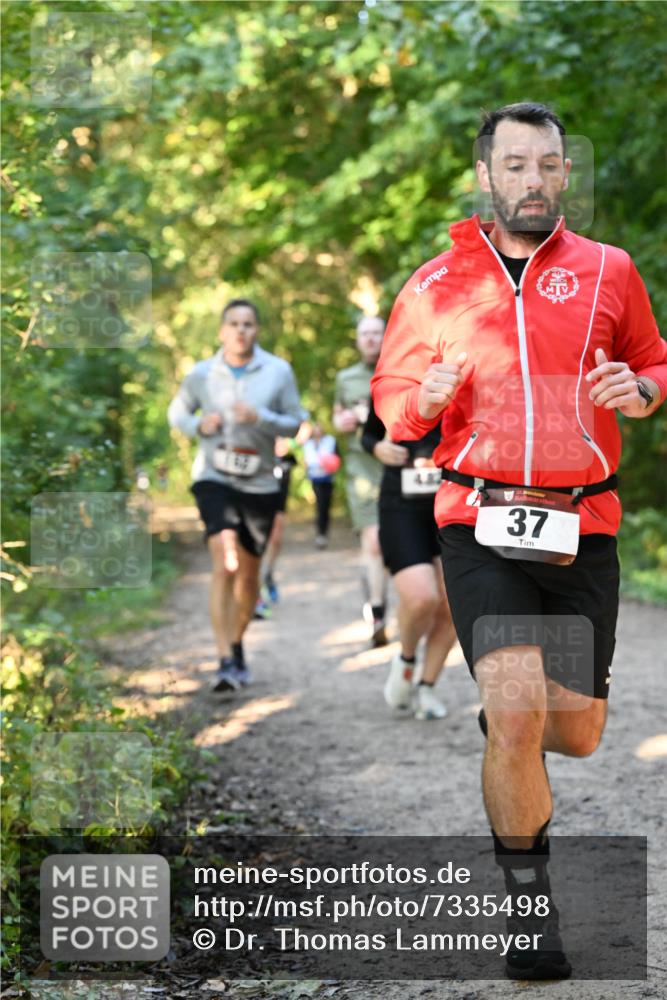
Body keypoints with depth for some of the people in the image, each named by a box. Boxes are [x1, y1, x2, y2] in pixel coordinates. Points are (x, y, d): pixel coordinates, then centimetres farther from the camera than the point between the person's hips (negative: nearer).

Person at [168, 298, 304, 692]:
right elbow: (177, 412, 15)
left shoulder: (278, 371, -2)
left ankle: (237, 644, 37)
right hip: (214, 478, -2)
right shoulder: (203, 374, 0)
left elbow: (295, 423, 0)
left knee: (249, 572, 13)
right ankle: (226, 661, -23)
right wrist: (199, 425, -7)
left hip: (260, 483, 2)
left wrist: (260, 418, -19)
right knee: (224, 563, -21)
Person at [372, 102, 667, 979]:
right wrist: (424, 399, -7)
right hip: (480, 526, -2)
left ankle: (506, 721, 44)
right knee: (517, 715, -18)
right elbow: (390, 397, 17)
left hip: (582, 534, 2)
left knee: (574, 735, 6)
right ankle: (530, 906, 1)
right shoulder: (434, 288, 7)